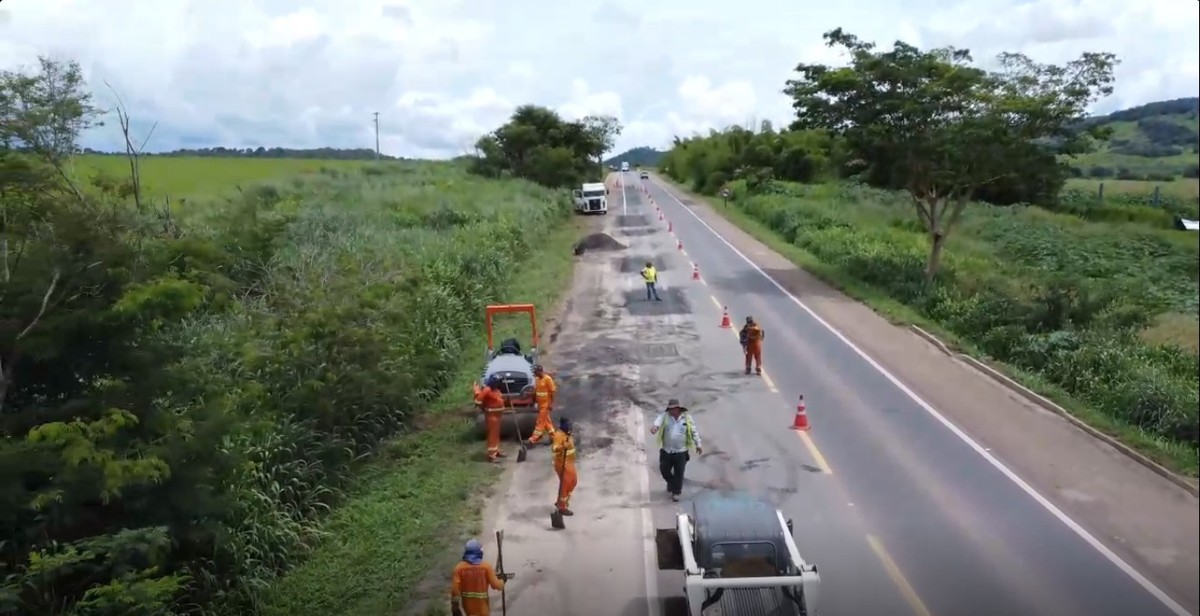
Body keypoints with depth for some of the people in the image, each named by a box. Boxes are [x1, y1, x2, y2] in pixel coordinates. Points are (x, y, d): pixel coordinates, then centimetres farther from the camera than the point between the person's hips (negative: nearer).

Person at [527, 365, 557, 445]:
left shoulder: (548, 379, -14)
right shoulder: (537, 379, 8)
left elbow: (553, 391, -14)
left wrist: (551, 404, -16)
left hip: (546, 404, -8)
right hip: (540, 404, 8)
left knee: (540, 421, -6)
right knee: (546, 420, 14)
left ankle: (534, 438, -6)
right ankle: (553, 435, 24)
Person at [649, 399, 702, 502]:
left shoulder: (687, 418, -2)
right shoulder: (665, 416, -4)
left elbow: (694, 432, 6)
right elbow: (659, 420, -26)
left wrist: (698, 445, 7)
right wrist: (655, 426, -49)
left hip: (681, 452, -1)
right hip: (666, 451, 1)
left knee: (679, 473, 2)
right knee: (664, 470, 12)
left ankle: (676, 492, 18)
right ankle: (671, 483, 41)